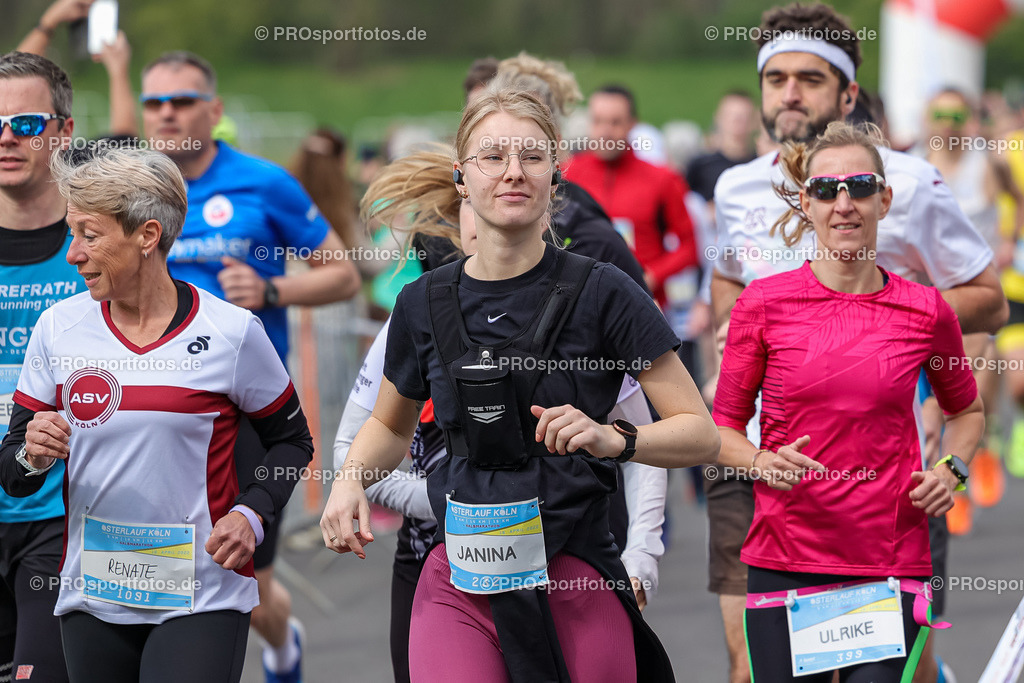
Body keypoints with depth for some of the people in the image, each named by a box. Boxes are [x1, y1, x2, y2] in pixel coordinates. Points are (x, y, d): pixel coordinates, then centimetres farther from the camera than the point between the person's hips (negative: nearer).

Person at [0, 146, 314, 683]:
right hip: (90, 602, 3)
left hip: (200, 599, -3)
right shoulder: (58, 328, 3)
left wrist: (252, 514, -9)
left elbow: (292, 441, 8)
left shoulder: (232, 332, -5)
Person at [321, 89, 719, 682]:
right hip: (460, 583, 2)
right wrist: (350, 480, 4)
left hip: (576, 579, -2)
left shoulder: (601, 293, -4)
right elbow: (391, 426, 25)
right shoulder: (425, 304, 7)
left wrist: (614, 439, -22)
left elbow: (701, 434, -4)